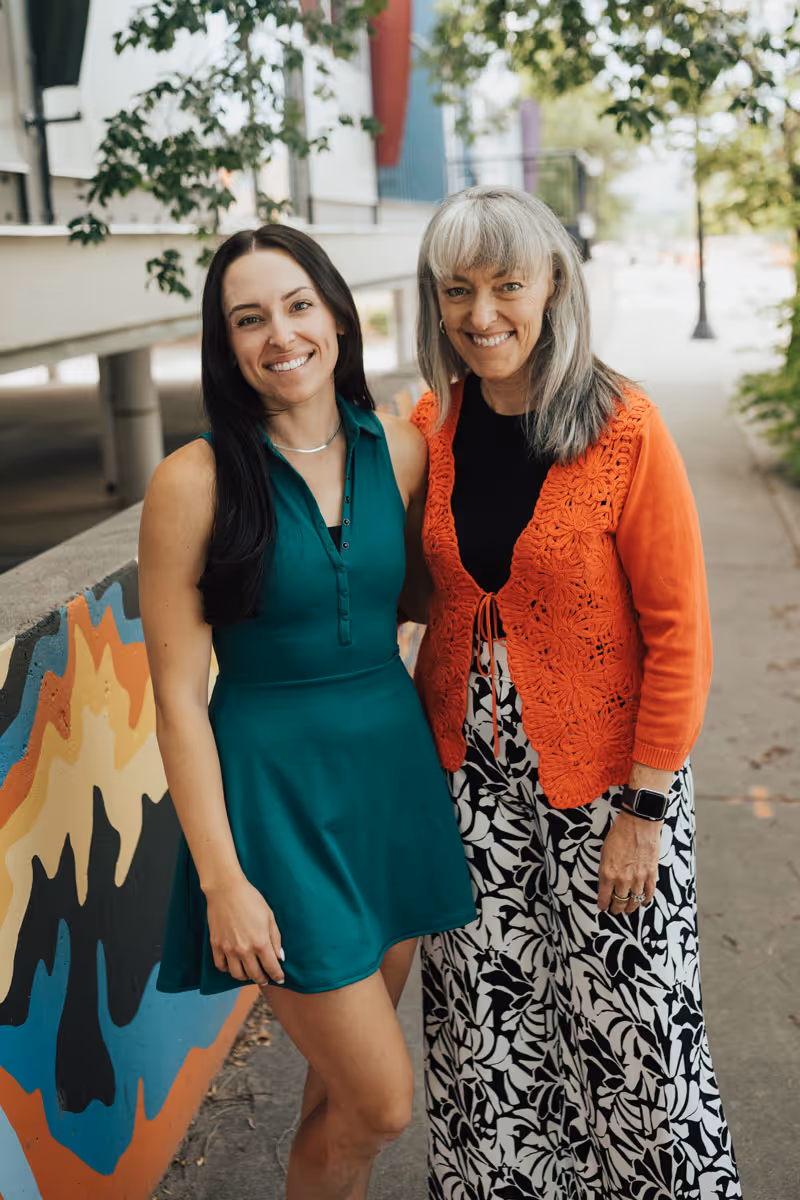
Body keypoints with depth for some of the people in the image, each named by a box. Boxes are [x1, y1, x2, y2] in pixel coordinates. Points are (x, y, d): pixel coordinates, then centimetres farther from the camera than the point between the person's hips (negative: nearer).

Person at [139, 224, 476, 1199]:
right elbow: (177, 698, -11)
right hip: (272, 787, -4)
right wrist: (222, 879, -13)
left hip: (394, 762, 5)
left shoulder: (399, 449, 0)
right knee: (381, 1101, -1)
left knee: (344, 1074, 17)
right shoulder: (195, 480, -12)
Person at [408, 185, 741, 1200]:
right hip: (469, 772, 4)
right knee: (484, 1017, 14)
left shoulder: (624, 430, -14)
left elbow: (677, 631, -12)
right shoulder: (431, 428, 0)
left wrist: (644, 808, -13)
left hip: (602, 774, -4)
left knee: (627, 1019, 8)